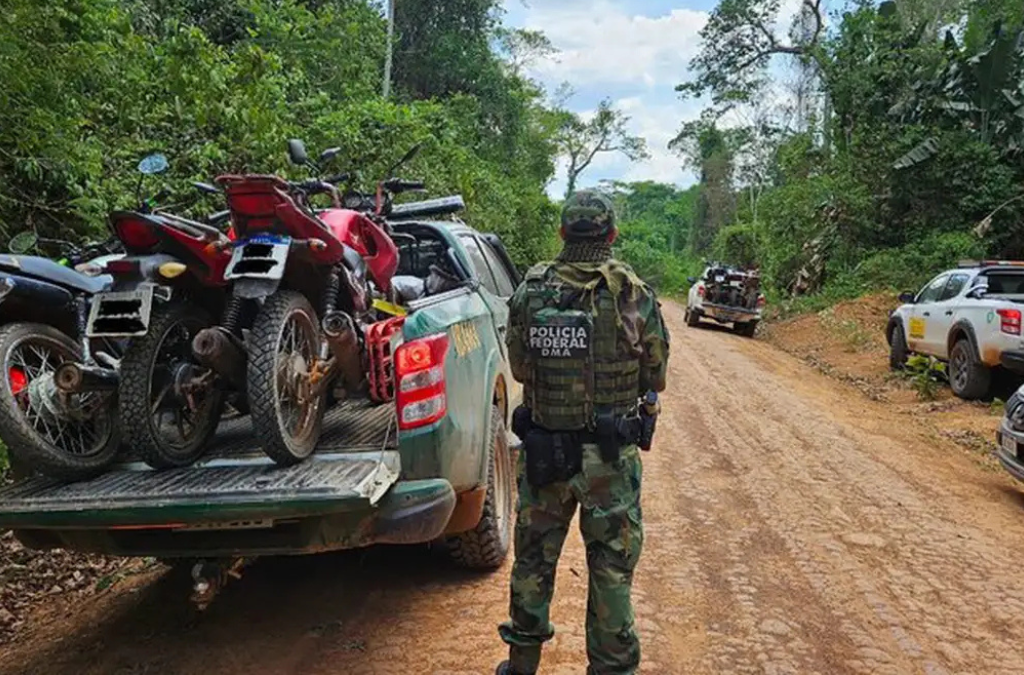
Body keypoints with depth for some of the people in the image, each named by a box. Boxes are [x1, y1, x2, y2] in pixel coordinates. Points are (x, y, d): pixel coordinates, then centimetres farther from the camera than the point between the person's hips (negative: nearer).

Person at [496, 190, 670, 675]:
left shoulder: (529, 290, -6)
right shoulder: (634, 294, -11)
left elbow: (519, 369, 2)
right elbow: (656, 378, -2)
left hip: (541, 449, 3)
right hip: (609, 456, -2)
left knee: (533, 559, 19)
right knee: (611, 570, 12)